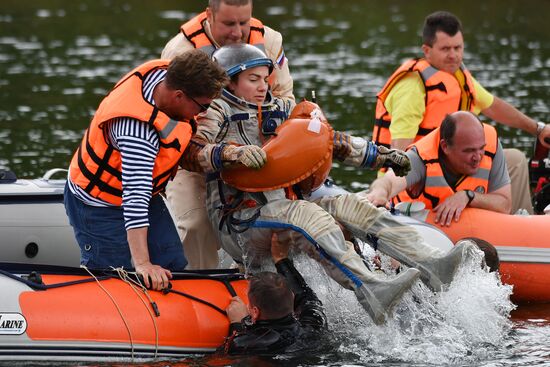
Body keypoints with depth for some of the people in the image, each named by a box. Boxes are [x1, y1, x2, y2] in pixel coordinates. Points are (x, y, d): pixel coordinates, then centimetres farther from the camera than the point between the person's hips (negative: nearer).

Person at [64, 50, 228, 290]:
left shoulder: (165, 72, -16)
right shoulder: (137, 129, -41)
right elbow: (135, 201, -43)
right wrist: (142, 263, -46)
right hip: (99, 206, -9)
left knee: (174, 266, 4)